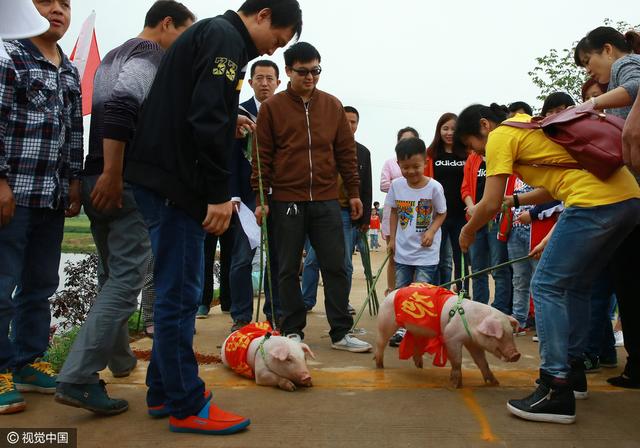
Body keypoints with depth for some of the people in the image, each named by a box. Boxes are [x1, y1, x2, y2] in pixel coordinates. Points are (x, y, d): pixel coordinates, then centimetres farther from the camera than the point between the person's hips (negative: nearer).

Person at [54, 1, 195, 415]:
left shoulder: (111, 57, 24)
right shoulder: (150, 53, -5)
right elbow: (122, 104, -22)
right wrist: (112, 174, -23)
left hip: (96, 178, 9)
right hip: (129, 181, -9)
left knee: (113, 275, 19)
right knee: (126, 279, -8)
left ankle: (119, 359, 32)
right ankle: (78, 378, -12)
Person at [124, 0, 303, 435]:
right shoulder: (225, 38, -9)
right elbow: (208, 117, -21)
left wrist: (228, 122, 13)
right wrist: (219, 194, -20)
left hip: (162, 176, 10)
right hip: (175, 181, -10)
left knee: (176, 291, 15)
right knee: (180, 293, -5)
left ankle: (164, 391, 24)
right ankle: (187, 406, 5)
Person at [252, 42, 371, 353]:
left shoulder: (333, 106, 9)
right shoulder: (272, 107, 2)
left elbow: (346, 152, 11)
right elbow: (262, 156, 1)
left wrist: (353, 192, 8)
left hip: (326, 200, 2)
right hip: (286, 201, -2)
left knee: (336, 266, 2)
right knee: (288, 270, 5)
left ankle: (341, 333, 10)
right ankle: (293, 332, 17)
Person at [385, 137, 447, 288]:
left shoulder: (434, 187, -14)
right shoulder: (396, 185, -4)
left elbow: (442, 213, -3)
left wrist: (431, 231, -19)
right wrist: (392, 239, 8)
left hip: (426, 252, -4)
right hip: (402, 251, 4)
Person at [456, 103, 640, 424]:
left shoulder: (500, 136, -1)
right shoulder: (531, 126, 27)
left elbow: (491, 205, -4)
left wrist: (468, 231, 13)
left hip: (594, 203, -10)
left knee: (546, 287, -5)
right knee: (575, 286, 19)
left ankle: (557, 391, -6)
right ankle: (572, 371, 29)